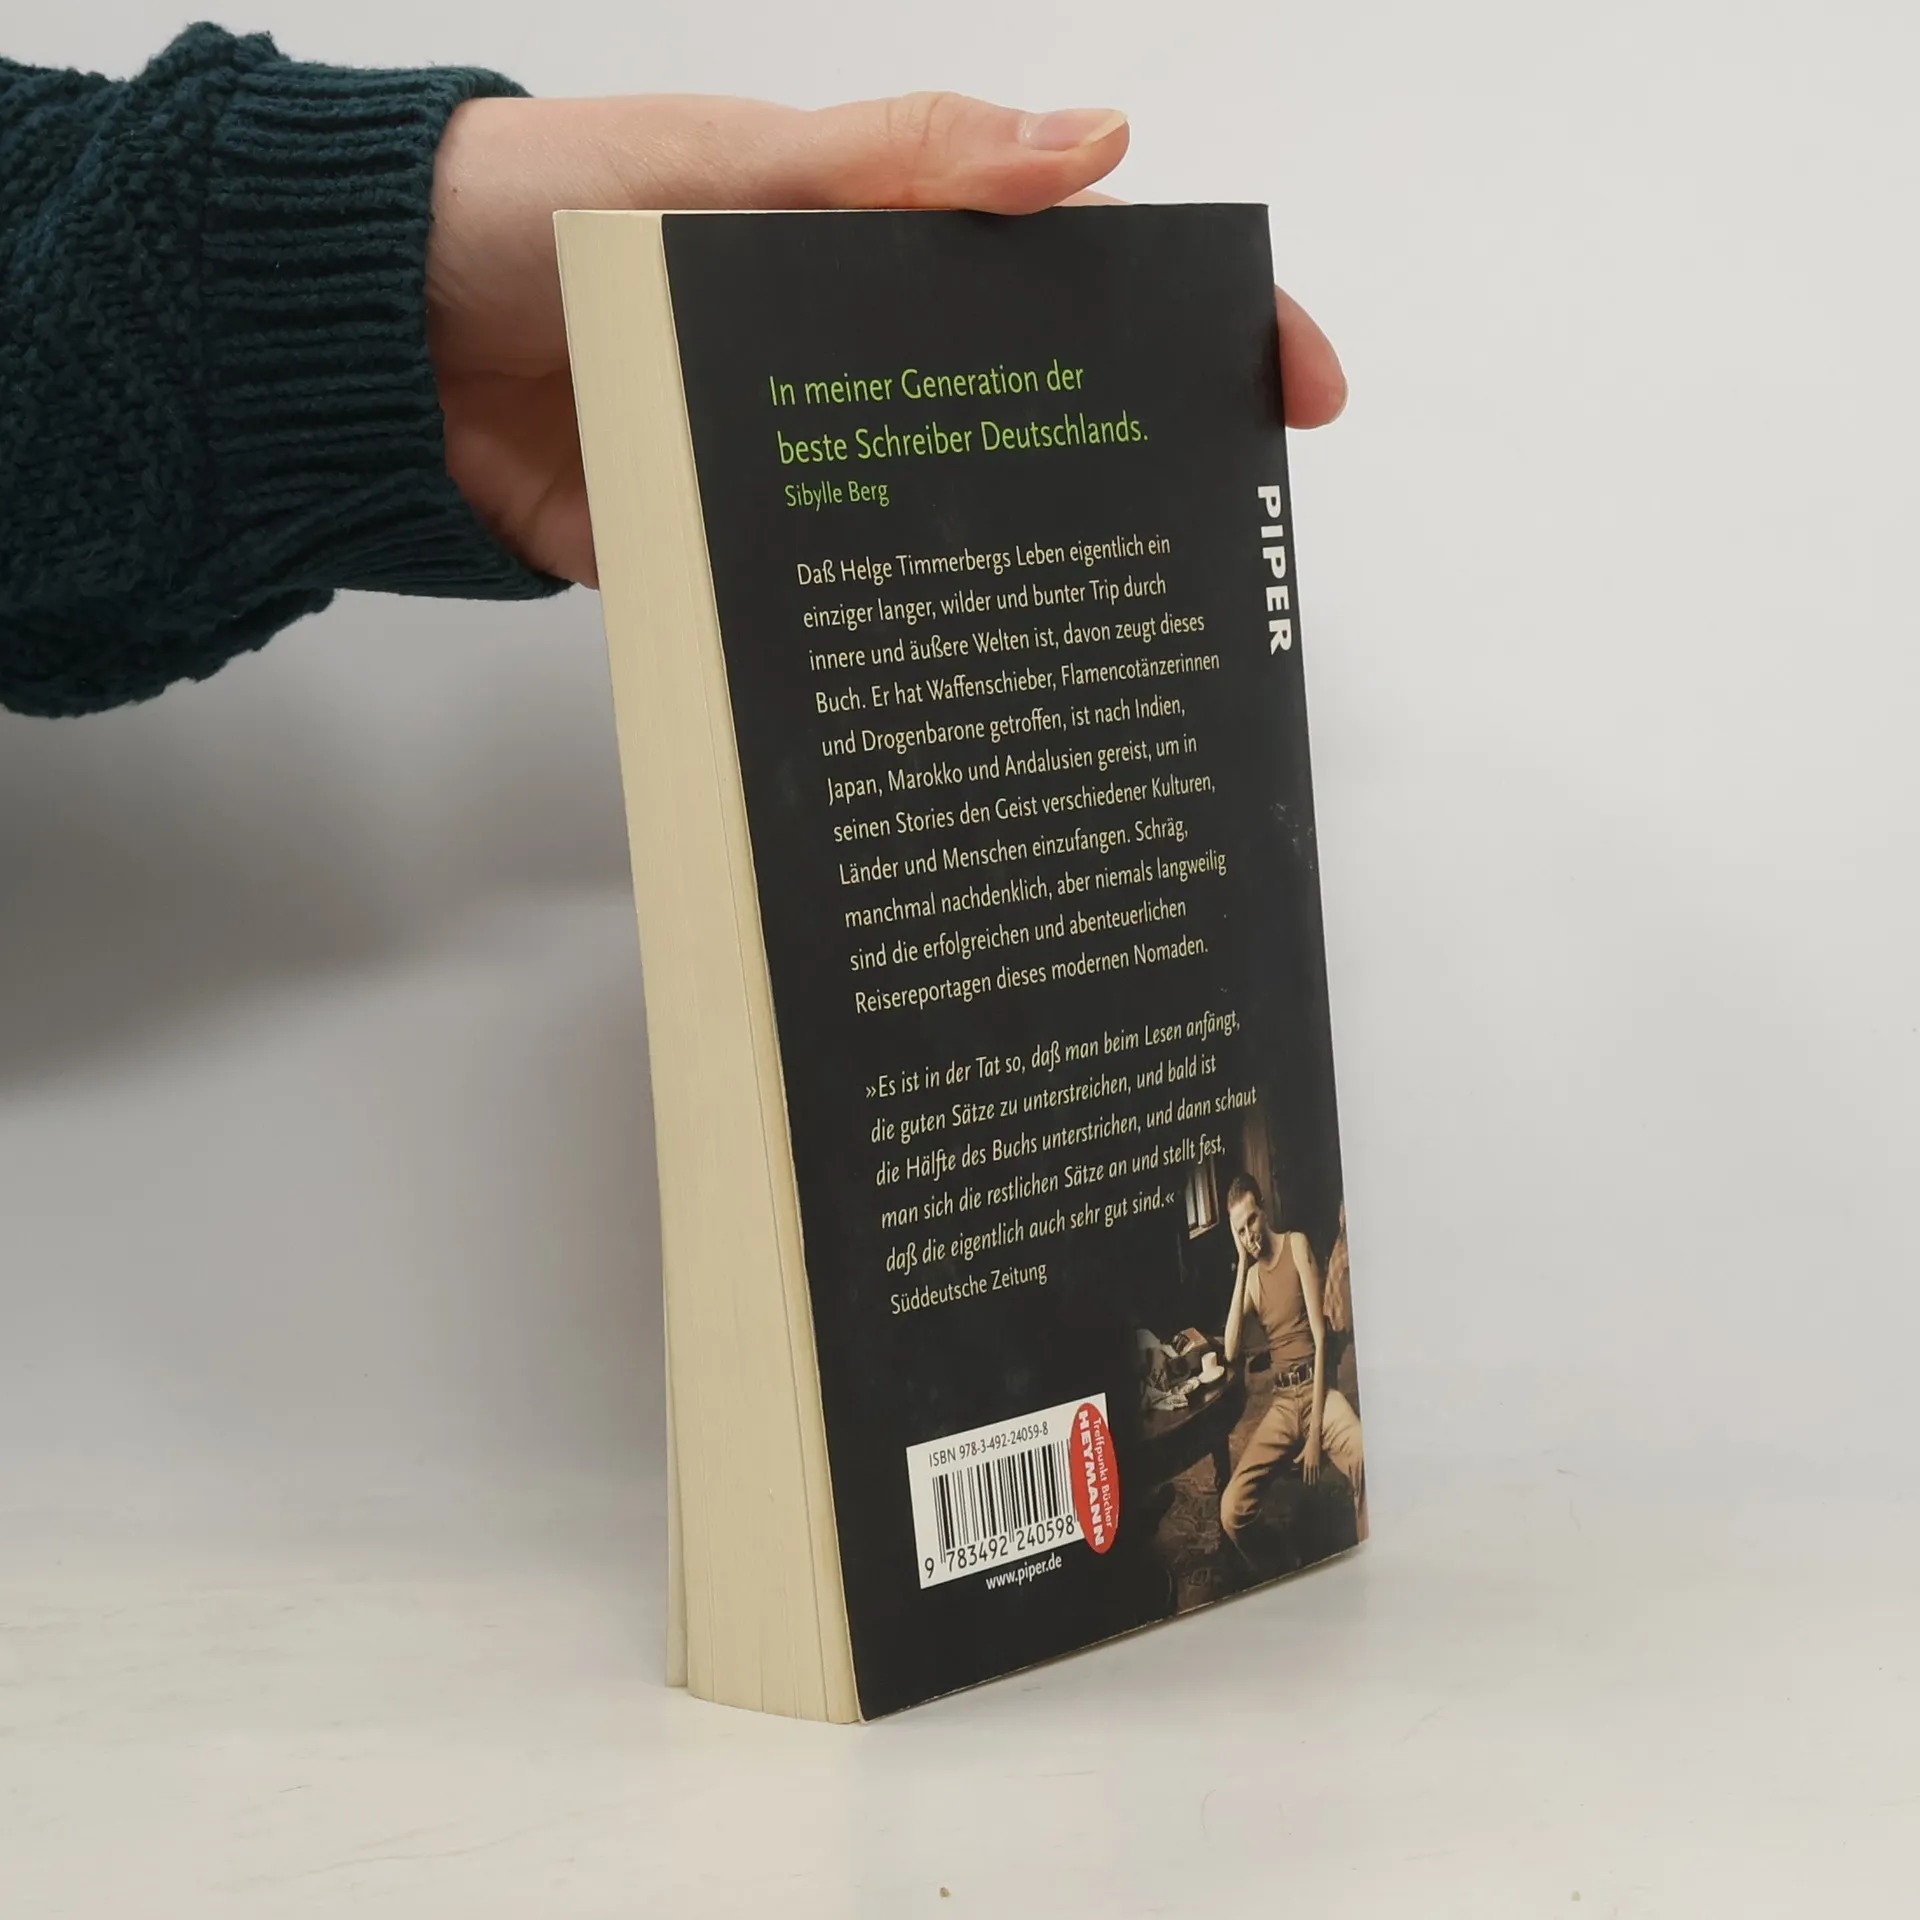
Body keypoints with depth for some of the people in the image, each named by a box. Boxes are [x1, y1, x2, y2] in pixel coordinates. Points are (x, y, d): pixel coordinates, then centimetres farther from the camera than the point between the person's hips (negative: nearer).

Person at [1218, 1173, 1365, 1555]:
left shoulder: (1297, 1245, 0)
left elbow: (1320, 1335, -7)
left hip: (1317, 1388, -3)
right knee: (1230, 1512, -17)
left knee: (1367, 1461, -37)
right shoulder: (1251, 1274, 12)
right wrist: (1242, 1267, -3)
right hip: (1281, 1400, 3)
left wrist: (1315, 1431, -14)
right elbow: (1230, 1351, -3)